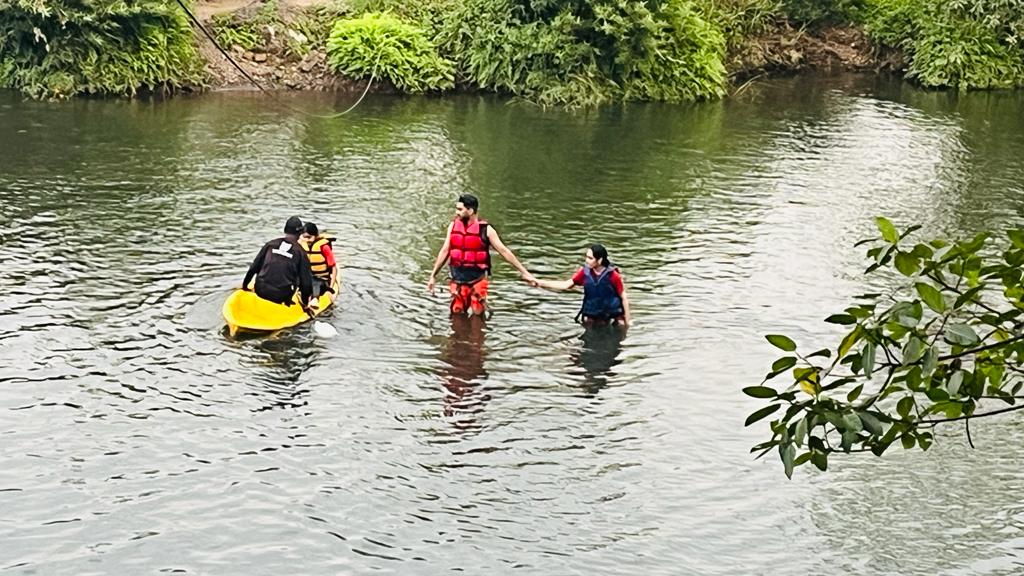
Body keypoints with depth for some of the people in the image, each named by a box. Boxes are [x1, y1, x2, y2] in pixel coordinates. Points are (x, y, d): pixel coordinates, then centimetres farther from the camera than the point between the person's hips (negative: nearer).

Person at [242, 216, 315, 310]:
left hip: (260, 291, 3)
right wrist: (305, 302, 15)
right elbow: (305, 280, 2)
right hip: (281, 297, -3)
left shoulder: (270, 244, 8)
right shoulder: (300, 252, 0)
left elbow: (254, 267, 12)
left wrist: (245, 285, 25)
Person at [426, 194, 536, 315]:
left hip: (477, 280, -3)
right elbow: (445, 251, 12)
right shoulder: (453, 226, 3)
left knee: (477, 314, -2)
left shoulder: (485, 229, -8)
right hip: (457, 280, 3)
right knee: (457, 313, 6)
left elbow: (504, 251, -6)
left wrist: (524, 272, -7)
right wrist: (433, 276, 14)